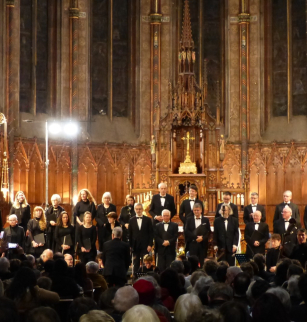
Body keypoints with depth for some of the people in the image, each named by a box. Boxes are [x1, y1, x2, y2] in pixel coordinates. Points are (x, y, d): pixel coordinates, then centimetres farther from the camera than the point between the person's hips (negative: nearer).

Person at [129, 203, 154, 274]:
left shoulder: (147, 220, 3)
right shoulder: (132, 220, 6)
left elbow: (151, 233, 1)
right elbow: (130, 234, 6)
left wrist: (150, 245, -6)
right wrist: (130, 246, 0)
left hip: (145, 246, -1)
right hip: (135, 246, 1)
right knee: (136, 264, 5)